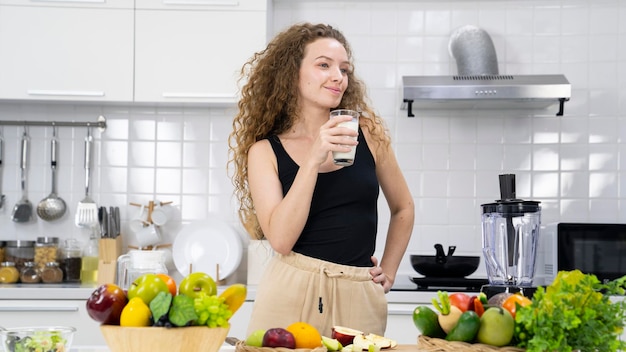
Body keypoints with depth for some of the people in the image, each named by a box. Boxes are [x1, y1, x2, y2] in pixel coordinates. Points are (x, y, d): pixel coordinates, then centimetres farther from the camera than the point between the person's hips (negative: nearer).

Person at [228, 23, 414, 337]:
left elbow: (403, 208, 18)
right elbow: (280, 239, -13)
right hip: (292, 293, -1)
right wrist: (314, 160, -17)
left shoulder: (368, 133, 3)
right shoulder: (265, 151, -1)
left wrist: (389, 270, 11)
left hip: (360, 298, 2)